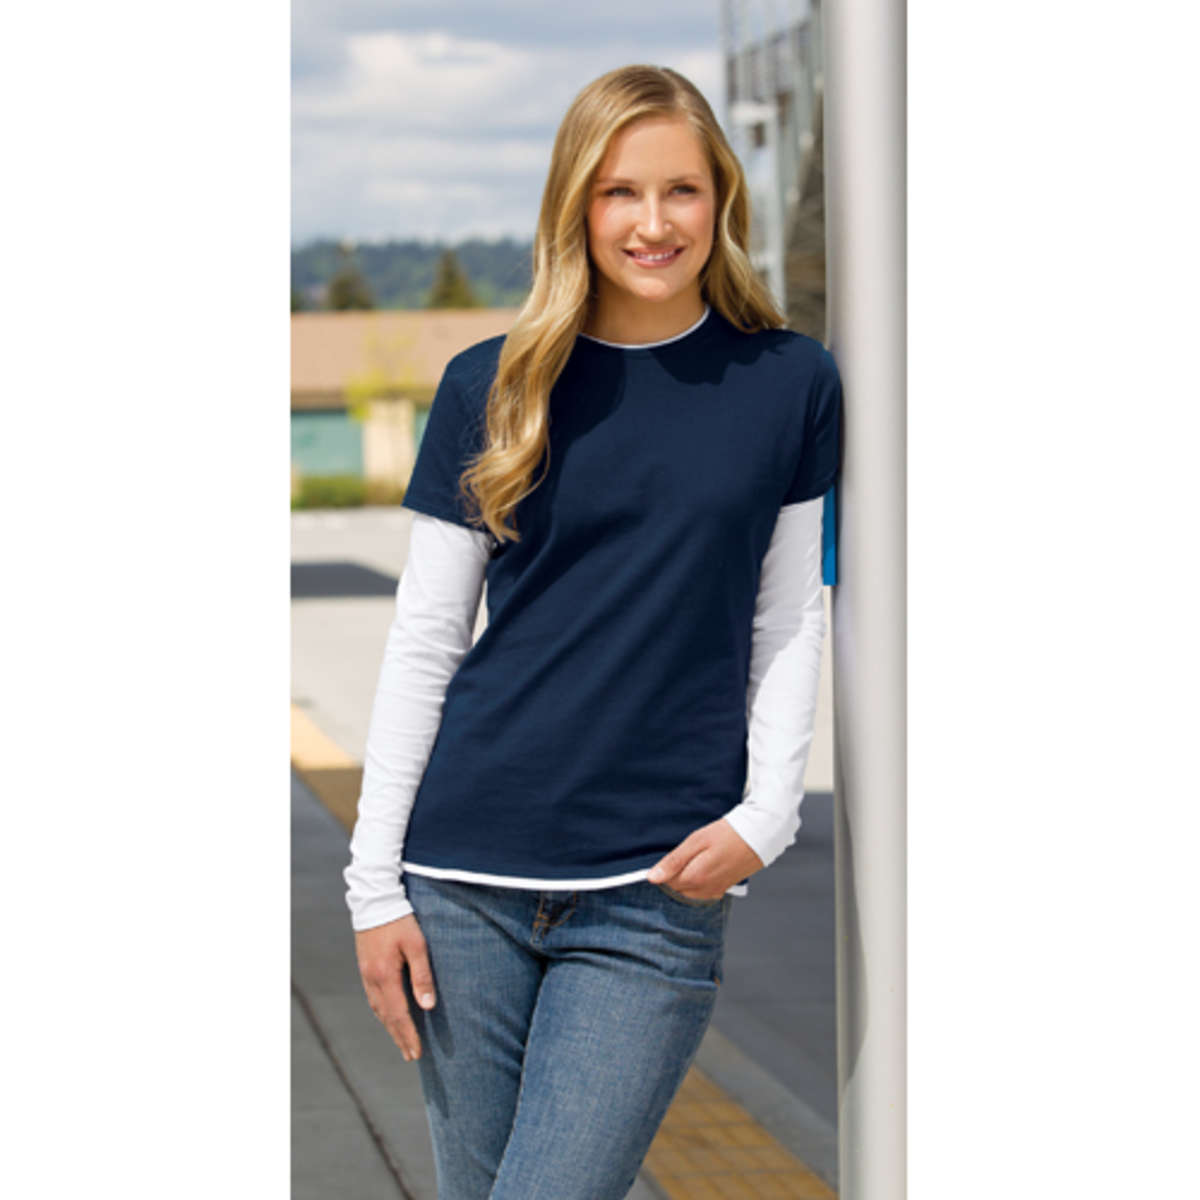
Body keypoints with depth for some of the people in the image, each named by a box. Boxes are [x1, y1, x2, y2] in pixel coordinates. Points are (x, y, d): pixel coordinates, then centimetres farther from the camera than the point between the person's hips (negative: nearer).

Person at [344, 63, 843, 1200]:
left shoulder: (789, 384, 3)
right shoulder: (491, 385, 4)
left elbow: (790, 623, 9)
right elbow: (422, 643, 5)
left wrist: (766, 816, -5)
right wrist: (375, 880, 1)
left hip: (659, 891, -1)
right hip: (470, 876, 1)